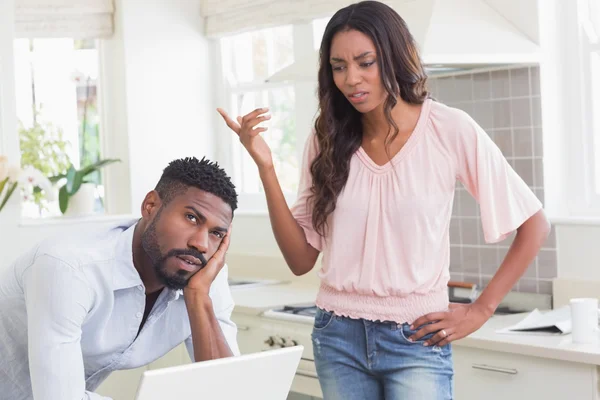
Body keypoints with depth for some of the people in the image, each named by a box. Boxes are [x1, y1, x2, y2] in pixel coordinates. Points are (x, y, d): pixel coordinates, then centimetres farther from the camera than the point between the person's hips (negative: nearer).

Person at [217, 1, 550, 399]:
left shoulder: (449, 129, -10)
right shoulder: (328, 141, 1)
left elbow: (534, 225, -4)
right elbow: (301, 259, -2)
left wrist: (480, 311, -6)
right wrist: (265, 165, -10)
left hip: (416, 339, -3)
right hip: (338, 336, 4)